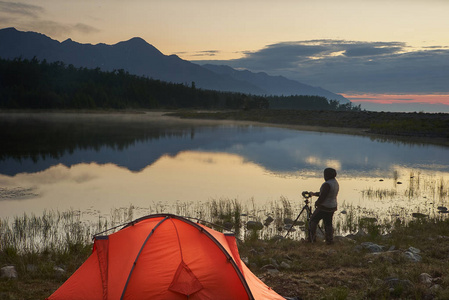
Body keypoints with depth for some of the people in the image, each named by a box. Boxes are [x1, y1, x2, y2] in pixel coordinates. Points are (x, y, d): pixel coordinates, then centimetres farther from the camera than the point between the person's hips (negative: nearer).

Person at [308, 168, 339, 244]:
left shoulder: (327, 184, -23)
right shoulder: (335, 183, 8)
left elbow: (322, 197, -22)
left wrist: (316, 203, -4)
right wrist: (314, 194, 23)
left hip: (324, 207, -9)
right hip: (332, 207, 9)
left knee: (313, 221, 5)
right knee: (328, 224, 15)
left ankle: (312, 238, 5)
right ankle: (330, 240, 13)